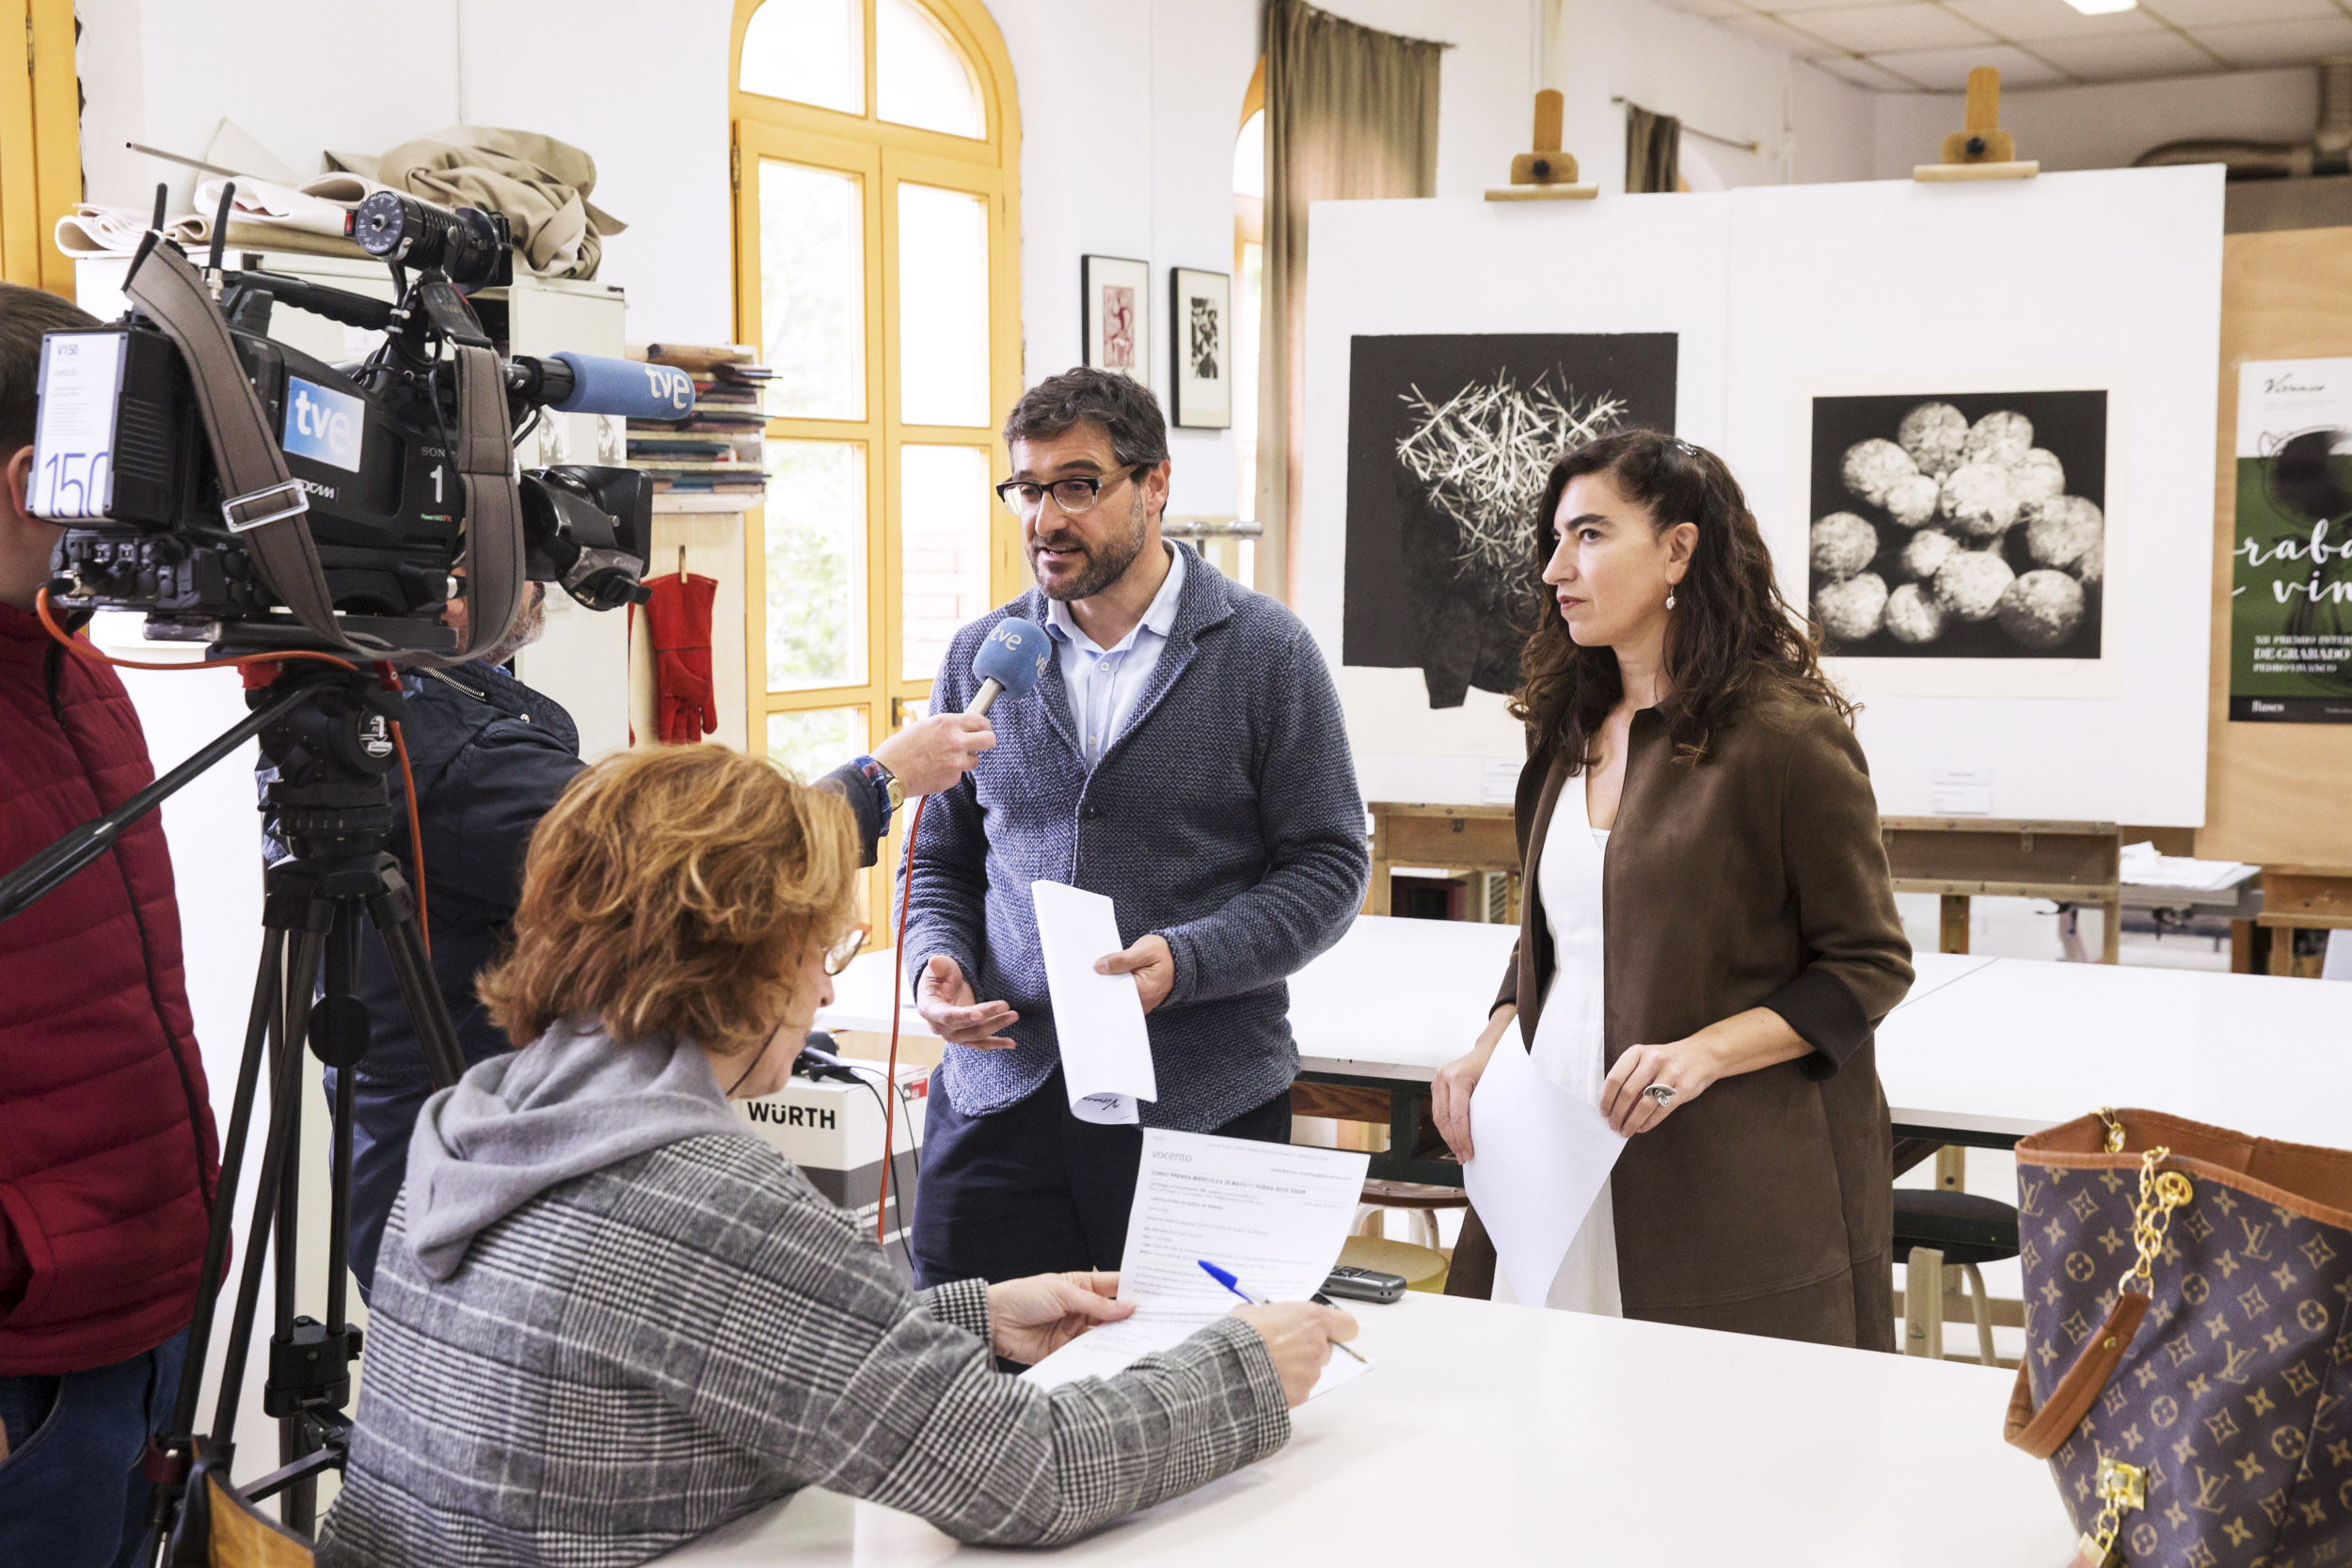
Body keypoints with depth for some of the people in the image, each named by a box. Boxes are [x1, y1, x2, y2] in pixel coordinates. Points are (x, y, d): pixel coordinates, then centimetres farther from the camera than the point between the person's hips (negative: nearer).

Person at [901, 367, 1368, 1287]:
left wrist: (1184, 959, -15)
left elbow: (1329, 865, -2)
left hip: (1200, 1108, -3)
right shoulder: (981, 657, 10)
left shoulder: (1265, 652, -1)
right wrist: (935, 963, -3)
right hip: (999, 1098, 3)